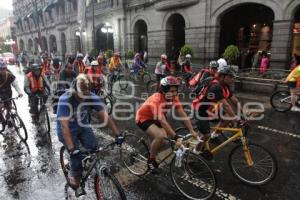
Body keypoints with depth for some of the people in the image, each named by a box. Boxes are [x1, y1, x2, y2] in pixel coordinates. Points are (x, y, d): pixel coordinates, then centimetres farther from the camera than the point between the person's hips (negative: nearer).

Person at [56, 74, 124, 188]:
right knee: (76, 153, -18)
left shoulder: (93, 97, -20)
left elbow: (104, 116, -22)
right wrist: (72, 149, -42)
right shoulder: (65, 100, -31)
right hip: (67, 129, -3)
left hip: (83, 126, 4)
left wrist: (117, 134, -29)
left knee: (94, 148, -13)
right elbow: (64, 125, -35)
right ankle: (74, 174, 14)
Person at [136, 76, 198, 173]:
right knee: (160, 136, -29)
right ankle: (151, 160, -4)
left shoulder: (174, 97, -16)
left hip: (155, 118, 7)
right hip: (143, 118, -7)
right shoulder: (156, 100, -36)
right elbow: (163, 121, -41)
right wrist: (176, 138, -43)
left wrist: (192, 131, -22)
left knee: (169, 137, -6)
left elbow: (183, 115, -15)